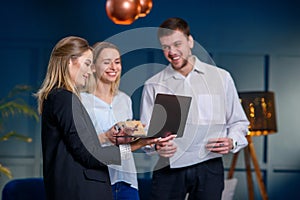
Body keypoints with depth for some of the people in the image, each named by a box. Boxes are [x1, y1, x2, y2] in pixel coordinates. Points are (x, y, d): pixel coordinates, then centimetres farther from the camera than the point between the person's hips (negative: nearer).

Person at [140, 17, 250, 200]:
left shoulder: (221, 77, 10)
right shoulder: (153, 86, 8)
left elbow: (238, 122, 14)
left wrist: (231, 142, -6)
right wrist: (156, 146, -17)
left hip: (209, 167, 0)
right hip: (168, 169, 0)